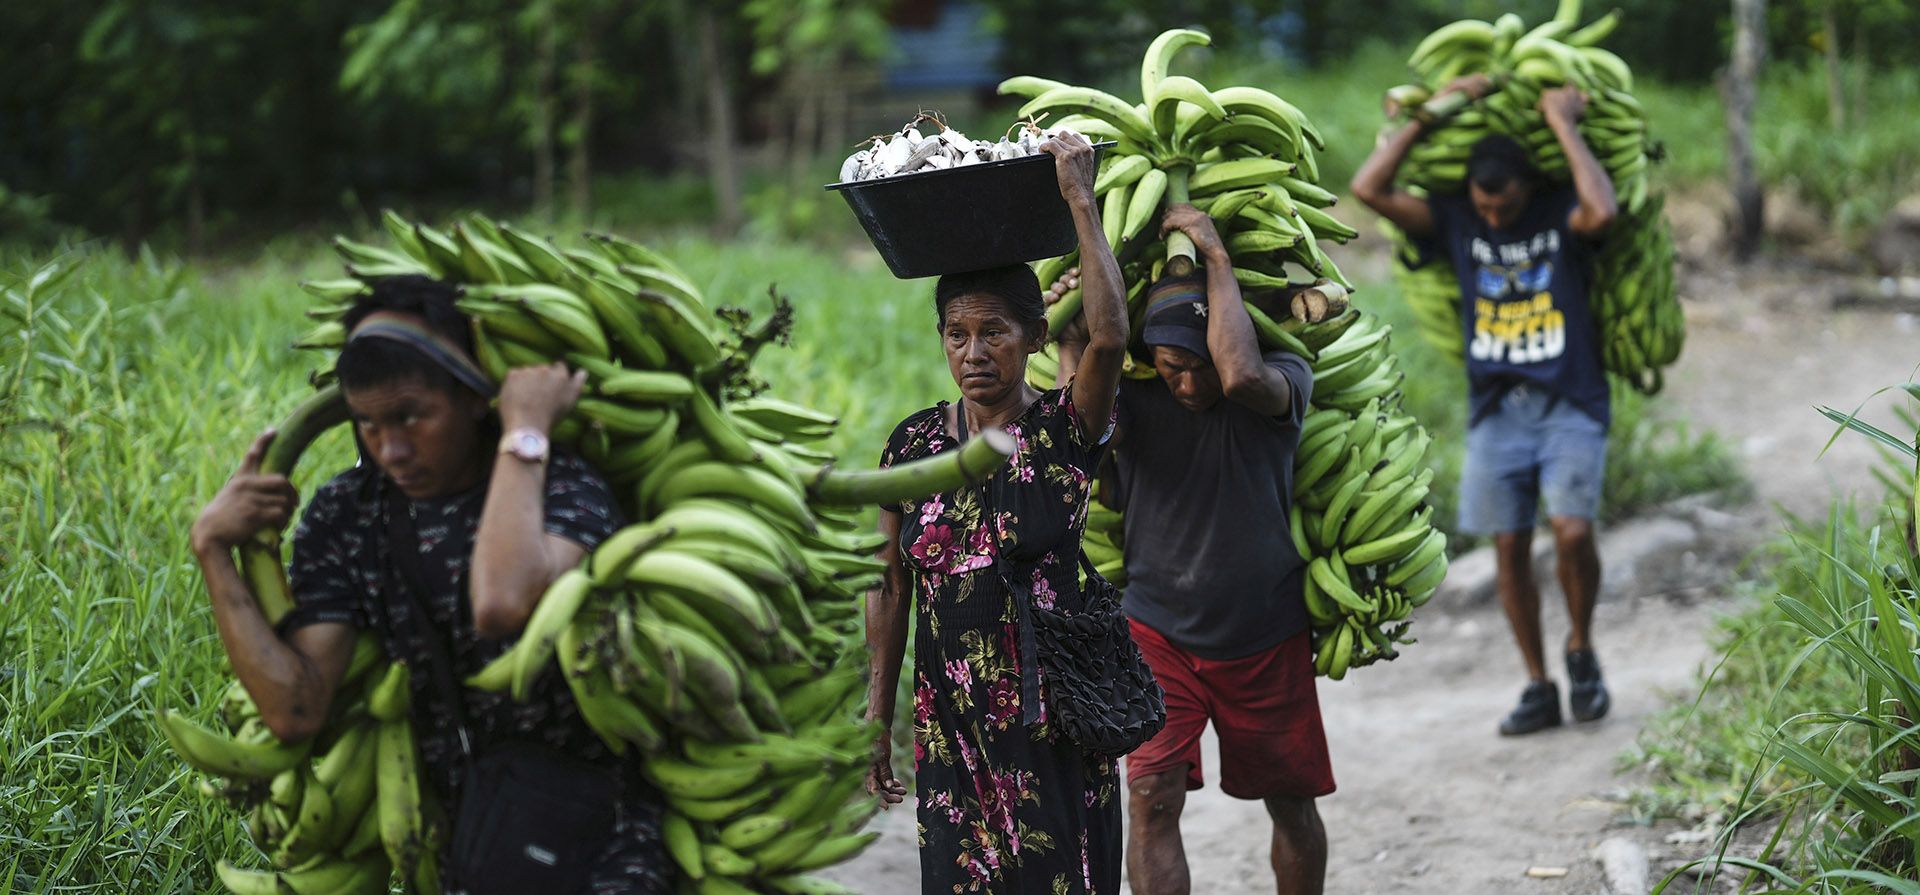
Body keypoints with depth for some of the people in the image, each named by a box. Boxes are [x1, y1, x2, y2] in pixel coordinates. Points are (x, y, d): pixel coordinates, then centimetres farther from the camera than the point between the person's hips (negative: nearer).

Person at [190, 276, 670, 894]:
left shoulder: (561, 490, -10)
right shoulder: (342, 519, 2)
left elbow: (503, 605, -34)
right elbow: (295, 711, -6)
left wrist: (525, 428, -23)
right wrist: (214, 552, -10)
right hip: (461, 832, 5)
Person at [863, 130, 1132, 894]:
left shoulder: (1065, 430, -6)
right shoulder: (913, 444, 3)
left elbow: (1110, 336, -26)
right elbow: (891, 589, 8)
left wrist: (1079, 198, -23)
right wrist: (878, 716, 6)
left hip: (1054, 713, -2)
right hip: (951, 720, 3)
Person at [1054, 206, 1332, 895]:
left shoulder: (1284, 382, -12)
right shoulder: (1135, 397, -9)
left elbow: (1242, 376, -35)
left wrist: (1216, 254, -28)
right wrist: (1069, 336, -21)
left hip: (1267, 639, 0)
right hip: (1158, 632, 0)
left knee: (1290, 803, 13)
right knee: (1152, 799, -13)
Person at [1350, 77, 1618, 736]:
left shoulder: (1560, 215, -2)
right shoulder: (1455, 221, 6)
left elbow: (1602, 212, -27)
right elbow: (1370, 189, -4)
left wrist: (1565, 125, -17)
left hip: (1569, 404, -3)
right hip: (1495, 410, 3)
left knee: (1572, 531, -19)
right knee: (1510, 547, 2)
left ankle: (1581, 651, 7)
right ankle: (1538, 688, 12)